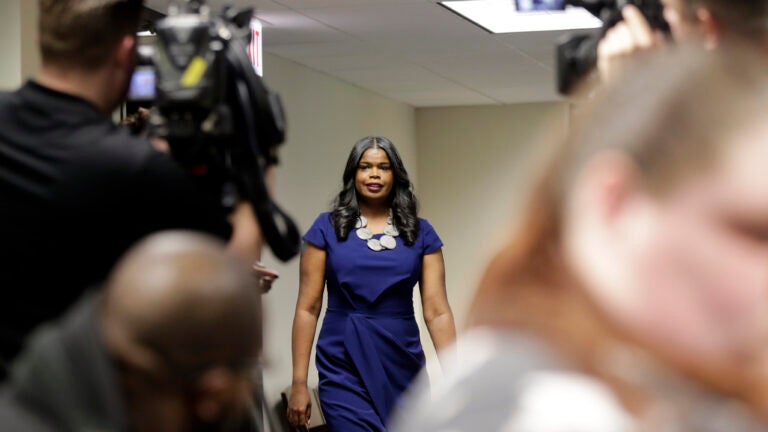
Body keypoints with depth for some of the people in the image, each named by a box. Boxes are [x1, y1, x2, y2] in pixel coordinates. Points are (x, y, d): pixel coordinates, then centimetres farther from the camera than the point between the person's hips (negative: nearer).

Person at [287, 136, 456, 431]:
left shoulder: (420, 232, 5)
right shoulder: (327, 228, 1)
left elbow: (437, 311, 0)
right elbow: (307, 308, -1)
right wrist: (299, 383, -5)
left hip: (403, 366, 2)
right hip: (345, 370, -2)